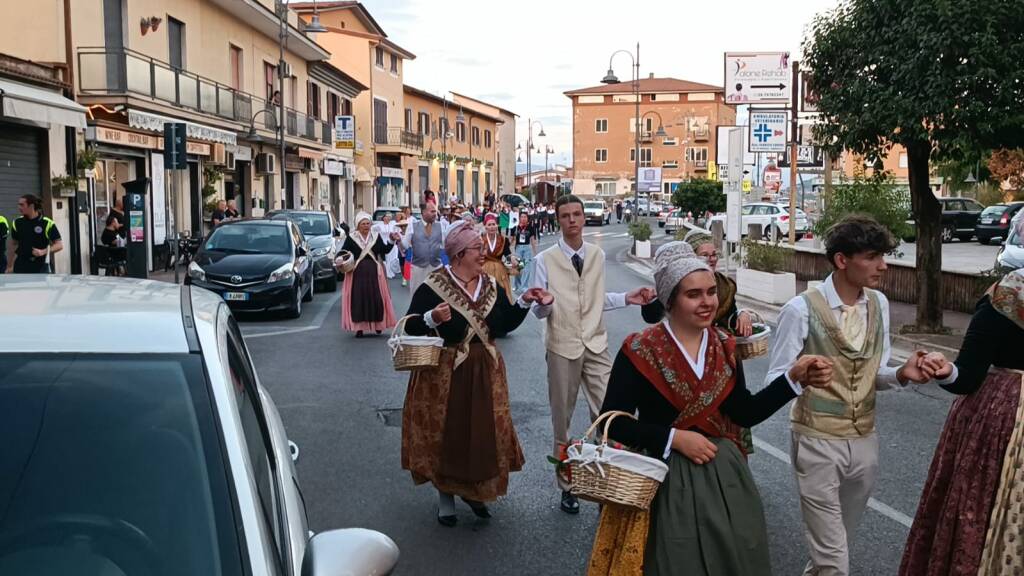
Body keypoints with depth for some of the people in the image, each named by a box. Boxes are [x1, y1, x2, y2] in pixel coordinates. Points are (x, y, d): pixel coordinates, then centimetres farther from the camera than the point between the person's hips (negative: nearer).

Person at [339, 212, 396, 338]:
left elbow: (384, 250, 7)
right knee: (358, 299, -2)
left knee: (376, 298, 0)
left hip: (374, 272, 2)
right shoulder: (351, 238, 1)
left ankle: (377, 323, 17)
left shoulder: (376, 236, 7)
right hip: (357, 273, -1)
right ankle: (359, 327, 4)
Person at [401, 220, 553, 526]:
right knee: (446, 432, 5)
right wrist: (432, 319, -31)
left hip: (485, 371, 5)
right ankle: (446, 495, 24)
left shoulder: (491, 287, 4)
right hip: (444, 373, -5)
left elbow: (505, 324, 8)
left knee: (483, 430, 11)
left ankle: (474, 489, 32)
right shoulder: (432, 288, -12)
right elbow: (410, 326, -12)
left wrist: (524, 302, -4)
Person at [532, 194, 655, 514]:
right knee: (562, 419, 10)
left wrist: (626, 298, 2)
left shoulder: (598, 255, 5)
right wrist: (543, 303, -27)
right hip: (562, 347, -2)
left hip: (596, 345, 2)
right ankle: (566, 486, 25)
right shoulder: (545, 260, -5)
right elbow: (540, 312, -5)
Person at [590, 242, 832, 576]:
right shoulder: (640, 351, -14)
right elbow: (612, 422, -13)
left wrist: (795, 379, -9)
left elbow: (745, 413, 2)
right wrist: (674, 438, -19)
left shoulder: (724, 346, 2)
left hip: (725, 473, 5)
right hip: (671, 483, -5)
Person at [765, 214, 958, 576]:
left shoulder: (879, 304, 2)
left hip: (865, 440, 6)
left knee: (839, 542, 22)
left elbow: (874, 375, 9)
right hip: (818, 442, -6)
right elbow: (775, 382, -13)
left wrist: (901, 374, -13)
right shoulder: (802, 309, -17)